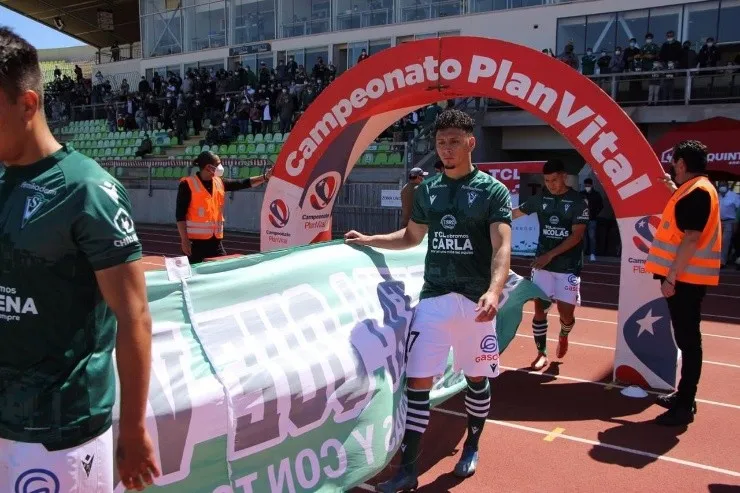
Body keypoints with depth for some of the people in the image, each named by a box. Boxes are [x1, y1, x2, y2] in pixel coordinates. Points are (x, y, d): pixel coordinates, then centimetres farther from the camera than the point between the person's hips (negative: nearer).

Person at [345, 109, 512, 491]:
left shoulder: (492, 190, -5)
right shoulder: (426, 190, 9)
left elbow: (502, 247, -16)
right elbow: (412, 236, 23)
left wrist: (494, 291, -33)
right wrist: (368, 240, 14)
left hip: (475, 300, -3)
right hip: (433, 298, 3)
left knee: (476, 378, 13)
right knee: (417, 381, -1)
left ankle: (471, 447, 37)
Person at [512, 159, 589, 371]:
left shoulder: (578, 201, -8)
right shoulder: (540, 198, 3)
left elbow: (577, 236, -13)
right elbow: (516, 213, 12)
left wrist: (550, 254, -18)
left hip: (568, 267, -3)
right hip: (542, 264, 3)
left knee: (566, 312, -1)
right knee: (539, 308, 1)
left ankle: (564, 335, 34)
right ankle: (542, 353, 15)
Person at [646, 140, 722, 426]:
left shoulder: (696, 192, -17)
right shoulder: (697, 189, 14)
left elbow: (692, 239, -23)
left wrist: (671, 277, -22)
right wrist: (675, 190, 32)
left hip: (685, 277, -10)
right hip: (686, 276, 10)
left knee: (687, 339, -5)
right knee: (686, 337, 16)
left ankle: (685, 406, 1)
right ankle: (684, 395, 27)